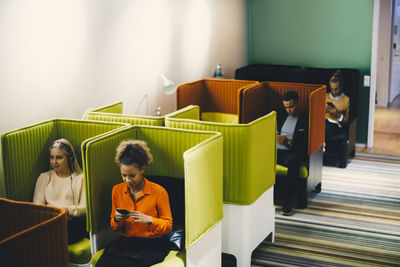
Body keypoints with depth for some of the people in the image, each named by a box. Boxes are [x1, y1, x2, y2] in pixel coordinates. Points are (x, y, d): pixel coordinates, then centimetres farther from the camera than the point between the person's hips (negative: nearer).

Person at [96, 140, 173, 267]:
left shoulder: (159, 192, -7)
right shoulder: (117, 190, 7)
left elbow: (168, 226, 0)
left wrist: (149, 219, -19)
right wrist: (116, 219, -8)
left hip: (152, 244, -3)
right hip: (126, 242, 3)